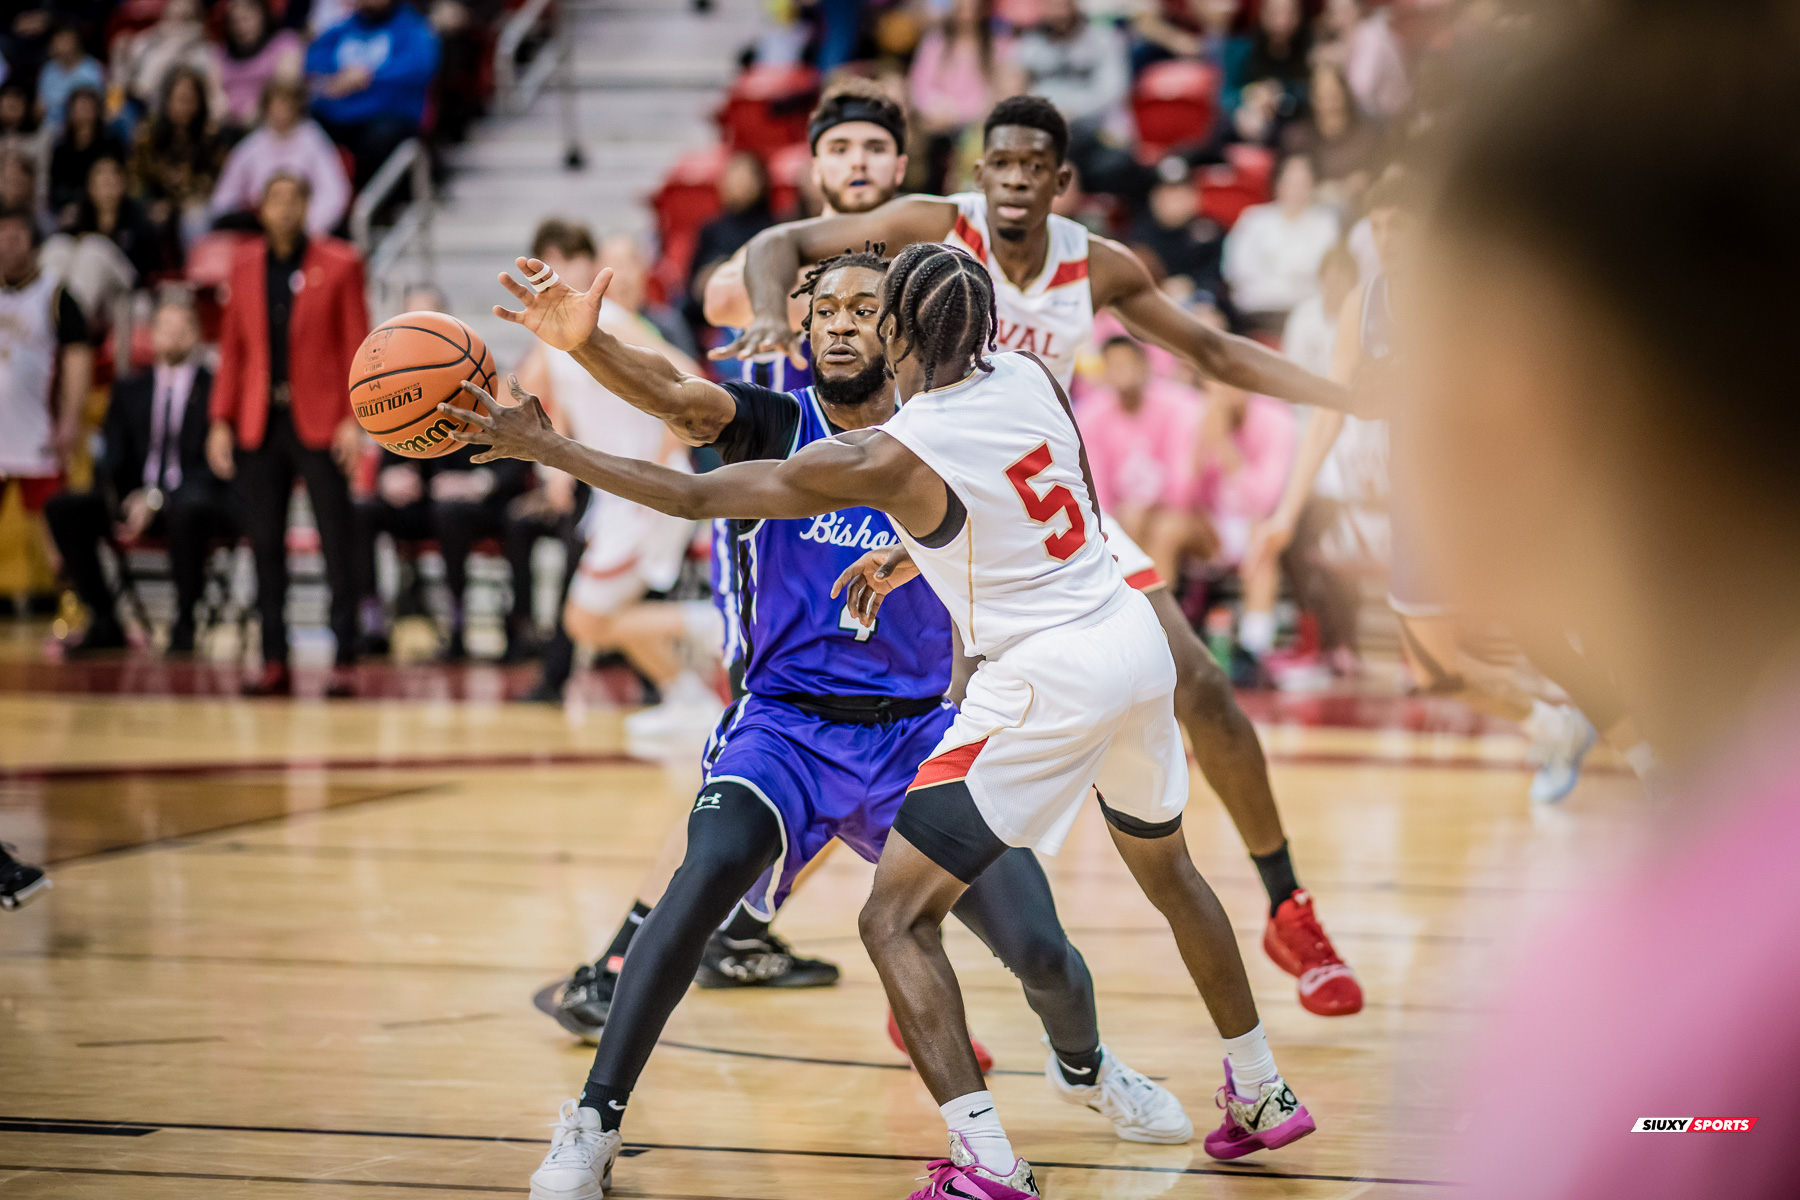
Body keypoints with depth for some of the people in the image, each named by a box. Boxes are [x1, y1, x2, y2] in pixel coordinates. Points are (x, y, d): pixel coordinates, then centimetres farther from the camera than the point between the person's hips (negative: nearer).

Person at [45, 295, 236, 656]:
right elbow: (113, 457, 13)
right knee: (63, 508, -20)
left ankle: (184, 623, -24)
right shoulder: (129, 390, 17)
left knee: (188, 507, -41)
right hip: (137, 500, 5)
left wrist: (157, 498, -21)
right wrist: (111, 497, -11)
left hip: (201, 498, -5)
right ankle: (104, 621, -11)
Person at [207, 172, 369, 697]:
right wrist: (221, 420, 6)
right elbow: (232, 348, 13)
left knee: (336, 545, -4)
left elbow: (357, 347, -2)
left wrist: (353, 420, -10)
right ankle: (274, 662, 10)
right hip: (259, 425, 4)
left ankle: (344, 662, -1)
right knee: (266, 545, 4)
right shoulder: (245, 264, 10)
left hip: (318, 423, -3)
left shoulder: (338, 264, 0)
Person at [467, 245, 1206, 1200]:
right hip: (786, 723, -1)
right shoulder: (773, 424, -4)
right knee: (713, 866, -32)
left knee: (1040, 951, -5)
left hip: (915, 729, 2)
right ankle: (592, 1123, -23)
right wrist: (585, 343, -44)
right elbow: (675, 397, -24)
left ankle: (1083, 1065, 33)